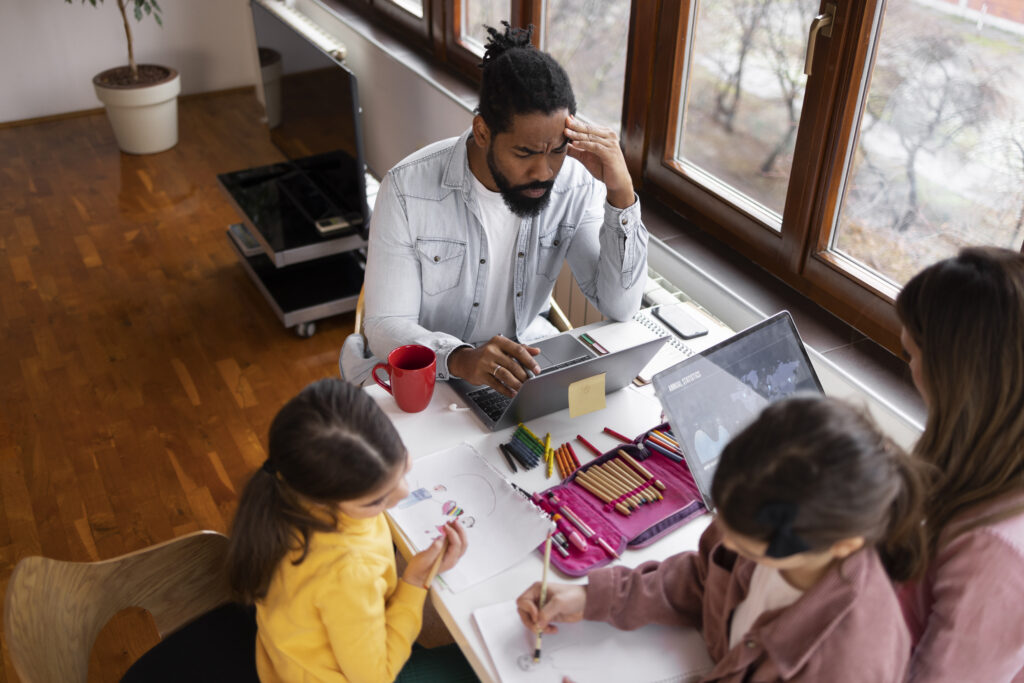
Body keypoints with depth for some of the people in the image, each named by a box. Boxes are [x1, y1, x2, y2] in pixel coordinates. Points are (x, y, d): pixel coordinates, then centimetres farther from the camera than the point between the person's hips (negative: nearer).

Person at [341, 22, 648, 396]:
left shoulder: (576, 182, -12)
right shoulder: (408, 188, -21)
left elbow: (620, 306, -14)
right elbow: (386, 327, -20)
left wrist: (621, 192, -26)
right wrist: (461, 359, -42)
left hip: (523, 361, 2)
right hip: (428, 365, -1)